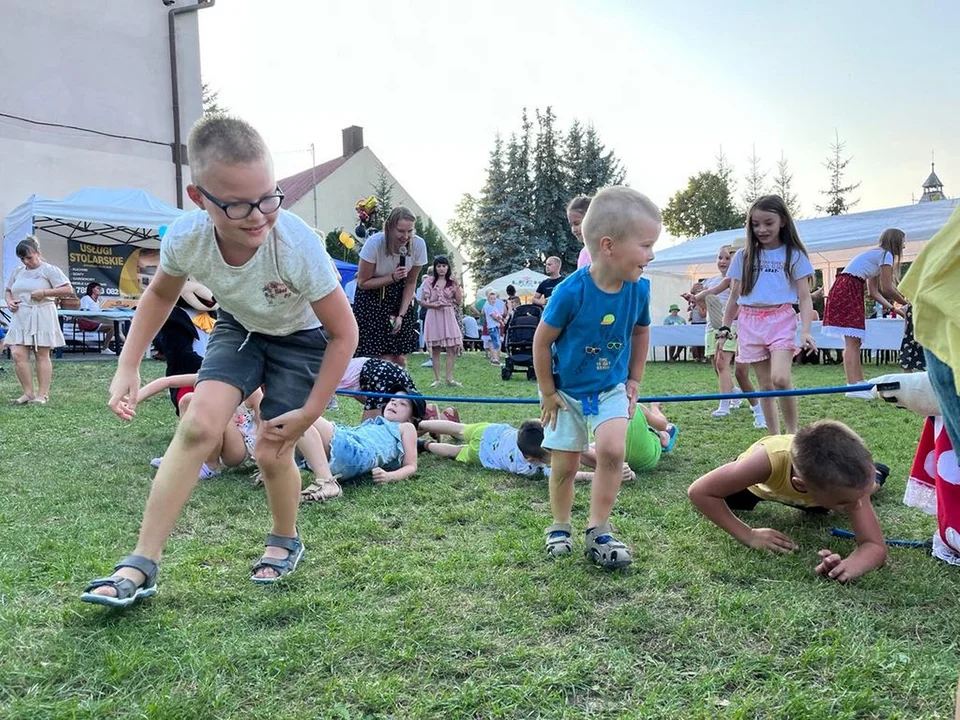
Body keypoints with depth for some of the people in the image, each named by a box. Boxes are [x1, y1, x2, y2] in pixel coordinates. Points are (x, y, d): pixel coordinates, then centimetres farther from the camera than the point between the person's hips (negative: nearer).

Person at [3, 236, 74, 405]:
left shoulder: (49, 270, -2)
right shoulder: (17, 271, 14)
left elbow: (68, 290, -8)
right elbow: (7, 290, 26)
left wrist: (45, 292, -16)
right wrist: (9, 301, 4)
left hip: (42, 318, -5)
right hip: (20, 319, 5)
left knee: (42, 355, 1)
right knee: (18, 354, -6)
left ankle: (42, 394, 6)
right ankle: (28, 393, 4)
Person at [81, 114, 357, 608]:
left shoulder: (299, 247, -39)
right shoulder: (185, 238, -27)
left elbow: (343, 334, -25)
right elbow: (160, 294, -1)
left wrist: (309, 413, -22)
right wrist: (128, 367, -9)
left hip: (302, 337, -3)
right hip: (240, 327, 3)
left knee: (271, 452, -7)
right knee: (198, 424, -15)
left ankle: (285, 542, 25)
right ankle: (142, 565, -5)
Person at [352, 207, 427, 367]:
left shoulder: (418, 244, -16)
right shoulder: (374, 243, -24)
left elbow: (411, 283, -4)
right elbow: (363, 282, -15)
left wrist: (401, 315, -10)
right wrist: (392, 277, -27)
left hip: (399, 297, 3)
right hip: (372, 297, -3)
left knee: (400, 358, -1)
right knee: (383, 358, -12)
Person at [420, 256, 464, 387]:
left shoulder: (452, 282, 8)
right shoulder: (429, 281, 3)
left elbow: (459, 301, 1)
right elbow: (422, 301, 4)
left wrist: (457, 285, -7)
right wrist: (432, 305, -14)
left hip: (448, 316, 2)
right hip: (433, 316, -1)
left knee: (452, 348, -6)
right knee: (435, 350, 2)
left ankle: (449, 378, 0)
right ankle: (436, 379, 7)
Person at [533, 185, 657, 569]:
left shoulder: (639, 289, -13)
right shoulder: (571, 291, -27)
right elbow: (542, 340, -15)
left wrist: (634, 381, 8)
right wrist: (547, 392, -8)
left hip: (612, 388, 3)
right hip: (567, 390, -2)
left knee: (611, 450, -18)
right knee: (565, 465, 6)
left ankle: (598, 531, -4)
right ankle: (560, 527, 29)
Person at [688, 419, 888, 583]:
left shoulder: (852, 478, -44)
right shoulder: (771, 460, -51)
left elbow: (876, 547, -43)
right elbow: (699, 491, -41)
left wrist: (848, 566, -65)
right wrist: (748, 535, -43)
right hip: (761, 482, -1)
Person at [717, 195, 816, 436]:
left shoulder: (794, 255, 2)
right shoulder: (743, 256, 9)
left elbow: (805, 298, -2)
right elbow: (734, 297, 15)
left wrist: (805, 331, -14)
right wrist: (724, 329, 13)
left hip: (781, 319, -3)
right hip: (750, 322, 3)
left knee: (780, 378, -21)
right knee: (765, 383, 6)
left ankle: (793, 431, -4)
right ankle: (774, 437, 15)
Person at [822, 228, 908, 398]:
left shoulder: (876, 255, 25)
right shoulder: (886, 254, -3)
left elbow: (874, 291, 20)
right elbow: (887, 288, -9)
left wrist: (892, 307, 14)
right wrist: (905, 303, 6)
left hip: (850, 292, 10)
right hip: (847, 290, -10)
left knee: (855, 341, 9)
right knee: (852, 341, -16)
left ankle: (858, 383, 11)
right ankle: (853, 386, -21)